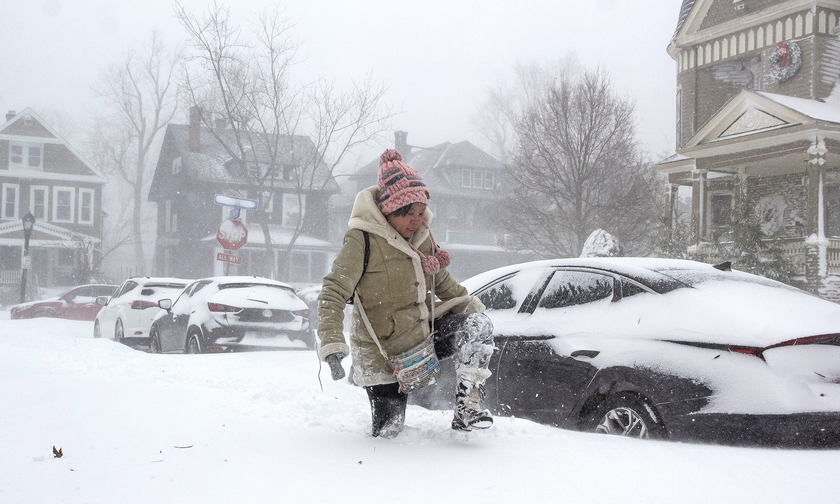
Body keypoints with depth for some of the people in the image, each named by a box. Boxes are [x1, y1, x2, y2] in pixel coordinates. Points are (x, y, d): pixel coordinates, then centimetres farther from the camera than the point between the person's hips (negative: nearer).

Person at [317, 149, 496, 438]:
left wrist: (468, 302, 7)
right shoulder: (362, 240, -19)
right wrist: (332, 345, -33)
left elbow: (440, 280, 20)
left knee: (478, 326, -17)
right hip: (383, 354, -5)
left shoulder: (421, 235, 2)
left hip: (423, 334, 6)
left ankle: (467, 406, -10)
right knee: (387, 432, 0)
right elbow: (333, 293, -23)